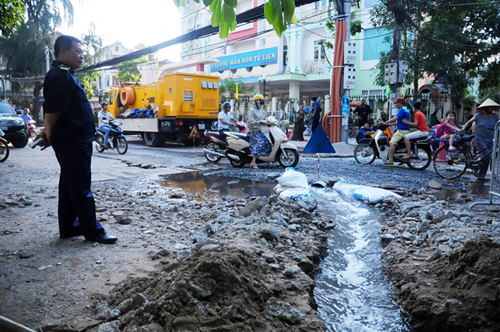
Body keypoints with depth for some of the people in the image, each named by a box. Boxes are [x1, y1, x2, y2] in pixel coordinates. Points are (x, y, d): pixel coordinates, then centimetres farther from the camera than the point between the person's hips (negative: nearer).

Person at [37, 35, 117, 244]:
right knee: (81, 187, -4)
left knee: (69, 185, 15)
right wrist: (50, 136, -9)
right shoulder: (60, 76, -16)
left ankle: (68, 226, 25)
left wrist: (50, 133, 20)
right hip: (73, 142, -11)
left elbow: (54, 111, 22)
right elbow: (53, 110, -21)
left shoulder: (65, 75, 18)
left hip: (74, 141, 11)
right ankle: (92, 230, 3)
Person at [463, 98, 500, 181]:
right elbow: (469, 122, 8)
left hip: (490, 141, 4)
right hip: (480, 140, -4)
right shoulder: (478, 115, -4)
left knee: (487, 159, 4)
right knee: (487, 156, -18)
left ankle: (481, 176, 13)